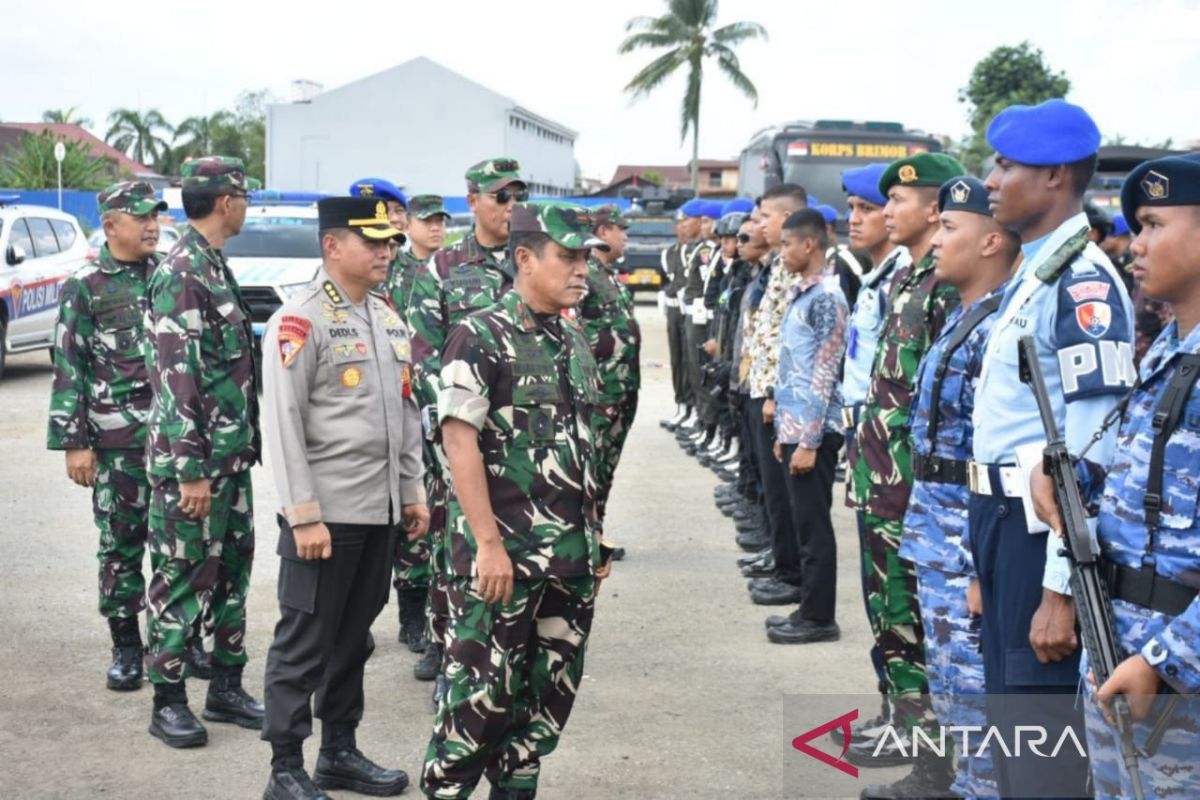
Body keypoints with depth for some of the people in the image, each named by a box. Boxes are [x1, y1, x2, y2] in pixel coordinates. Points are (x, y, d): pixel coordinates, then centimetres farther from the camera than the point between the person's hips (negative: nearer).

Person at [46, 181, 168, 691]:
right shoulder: (85, 288, -3)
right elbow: (69, 370, -5)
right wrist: (74, 443, -10)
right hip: (117, 443, -3)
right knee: (121, 545, 4)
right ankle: (126, 647, 15)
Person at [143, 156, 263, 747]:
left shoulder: (215, 266, 13)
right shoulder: (181, 273, -16)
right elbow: (173, 378, -20)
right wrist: (190, 471, -22)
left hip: (232, 456, 9)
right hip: (194, 461, -9)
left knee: (232, 571, 14)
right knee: (182, 578, 0)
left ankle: (227, 687, 25)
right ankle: (168, 702, 11)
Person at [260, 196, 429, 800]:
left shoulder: (388, 318, 13)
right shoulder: (300, 320, -11)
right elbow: (283, 425, -15)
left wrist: (413, 491, 15)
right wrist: (304, 517, -18)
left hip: (379, 512, 7)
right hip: (323, 514, -7)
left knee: (353, 639, 16)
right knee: (303, 644, 2)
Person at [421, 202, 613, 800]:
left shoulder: (575, 342, 12)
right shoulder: (480, 336, -10)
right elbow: (459, 441, -15)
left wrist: (595, 538, 16)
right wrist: (488, 543, -19)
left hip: (570, 557, 7)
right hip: (503, 552, -7)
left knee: (552, 690, 13)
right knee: (481, 690, 0)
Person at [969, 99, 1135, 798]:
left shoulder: (1082, 283, -18)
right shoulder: (1029, 275, 12)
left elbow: (1093, 453, -23)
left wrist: (1061, 588, -22)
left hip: (1044, 525, -9)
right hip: (1002, 516, 9)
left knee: (1042, 729, 2)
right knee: (1008, 718, 20)